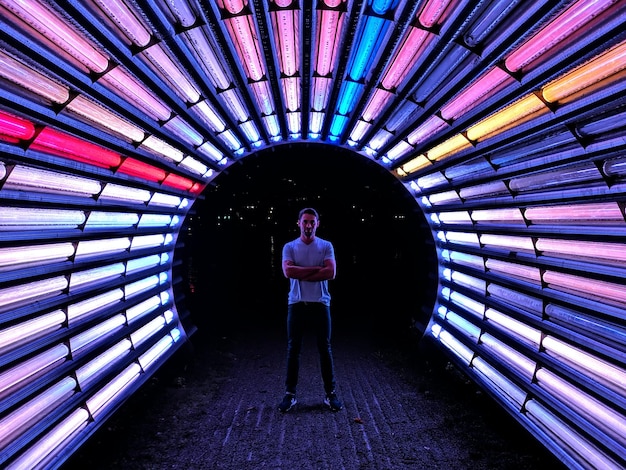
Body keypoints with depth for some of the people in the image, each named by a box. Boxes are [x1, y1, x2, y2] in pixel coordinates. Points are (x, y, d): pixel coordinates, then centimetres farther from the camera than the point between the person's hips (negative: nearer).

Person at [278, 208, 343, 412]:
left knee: (325, 349, 7)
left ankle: (330, 393, 20)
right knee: (293, 349, 7)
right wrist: (316, 268, -13)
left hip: (320, 303, 0)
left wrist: (301, 274, -12)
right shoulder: (289, 247, 4)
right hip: (296, 304, 0)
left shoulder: (326, 246, 3)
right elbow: (288, 271, -13)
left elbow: (331, 273, -11)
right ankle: (290, 394, 20)